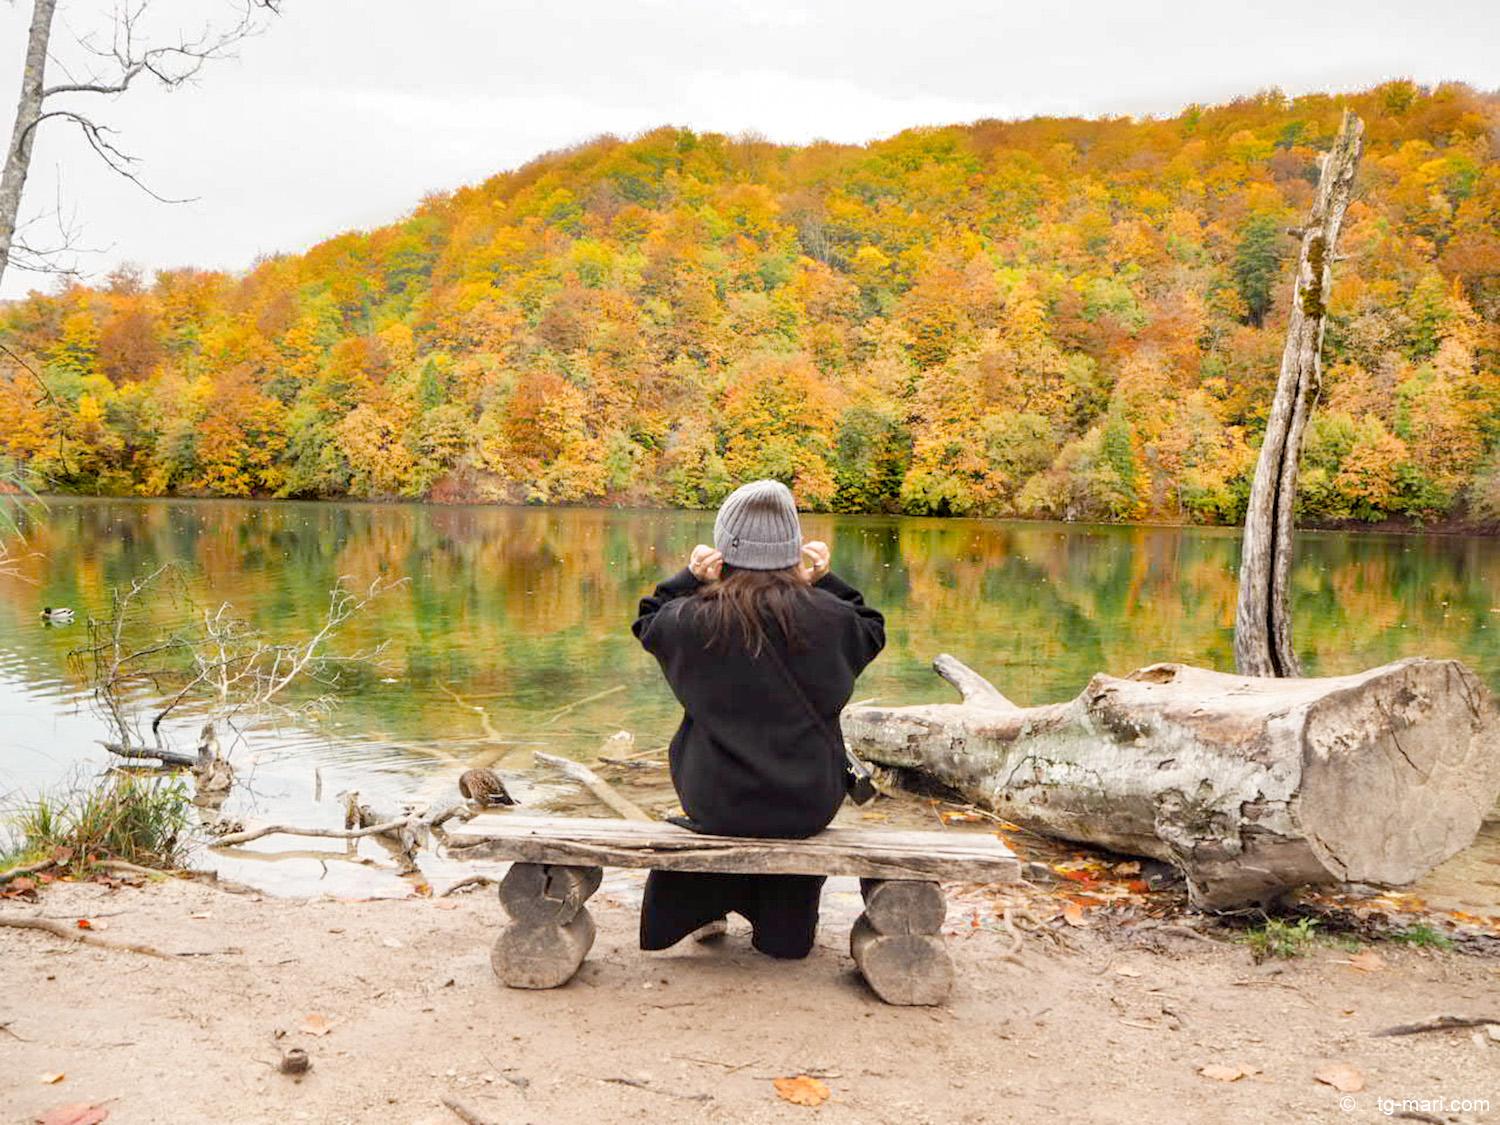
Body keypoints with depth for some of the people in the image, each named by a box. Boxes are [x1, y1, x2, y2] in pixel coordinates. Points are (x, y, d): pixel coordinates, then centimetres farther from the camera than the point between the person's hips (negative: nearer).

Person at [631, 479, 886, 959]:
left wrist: (688, 577, 6)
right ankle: (785, 929, 50)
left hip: (716, 804, 0)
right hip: (808, 807, 0)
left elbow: (648, 623, 8)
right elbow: (871, 632, 9)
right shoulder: (826, 617, -15)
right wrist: (826, 579, 8)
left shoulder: (693, 620, -16)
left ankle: (707, 909, 52)